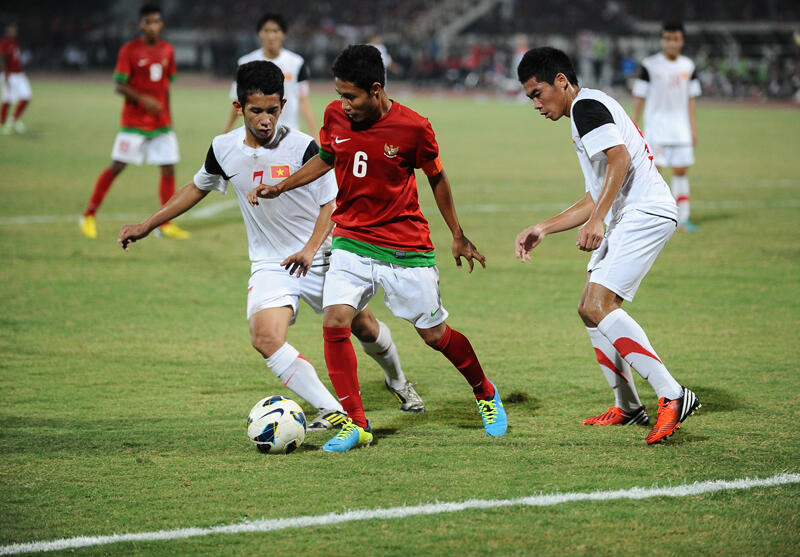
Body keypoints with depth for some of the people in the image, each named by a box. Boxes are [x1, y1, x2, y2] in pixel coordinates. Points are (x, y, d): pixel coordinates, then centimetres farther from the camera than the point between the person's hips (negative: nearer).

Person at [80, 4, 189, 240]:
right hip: (134, 121, -5)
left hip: (161, 123, 5)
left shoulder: (167, 50, 8)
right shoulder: (129, 50, -8)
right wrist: (143, 99, -25)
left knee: (169, 169, 0)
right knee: (117, 166, -6)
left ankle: (166, 223, 10)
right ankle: (89, 216, 4)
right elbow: (118, 85, -12)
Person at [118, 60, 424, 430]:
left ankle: (397, 382, 46)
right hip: (269, 265, 2)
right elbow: (197, 188, 14)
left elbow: (330, 203, -9)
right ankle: (331, 411, -25)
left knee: (365, 328, 12)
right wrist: (147, 225, 14)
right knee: (265, 338, -25)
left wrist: (310, 249, -25)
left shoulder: (302, 147, -16)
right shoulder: (224, 150, -5)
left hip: (319, 260, -2)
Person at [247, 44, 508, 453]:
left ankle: (485, 394, 35)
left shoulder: (413, 128, -15)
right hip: (351, 243, 3)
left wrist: (458, 237, 10)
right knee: (335, 323, -17)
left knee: (435, 335, 6)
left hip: (406, 249, -3)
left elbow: (437, 178, 1)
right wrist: (279, 188, 6)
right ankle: (355, 424, -6)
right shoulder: (335, 116, -5)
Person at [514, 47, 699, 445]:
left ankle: (672, 397, -23)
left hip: (644, 214, -11)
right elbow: (597, 197, 30)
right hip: (627, 219, 11)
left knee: (598, 306, -18)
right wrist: (543, 229, 29)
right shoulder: (591, 112, 27)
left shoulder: (587, 105, -5)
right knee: (590, 309, 12)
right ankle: (627, 408, 18)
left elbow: (620, 159, -20)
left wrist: (595, 221, -24)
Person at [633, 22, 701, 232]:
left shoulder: (688, 66, 8)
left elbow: (690, 98, 14)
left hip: (680, 128, 4)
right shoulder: (650, 65, -5)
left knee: (681, 171, 4)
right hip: (656, 126, -4)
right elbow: (639, 97, -3)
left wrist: (693, 127, 11)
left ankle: (682, 218, 10)